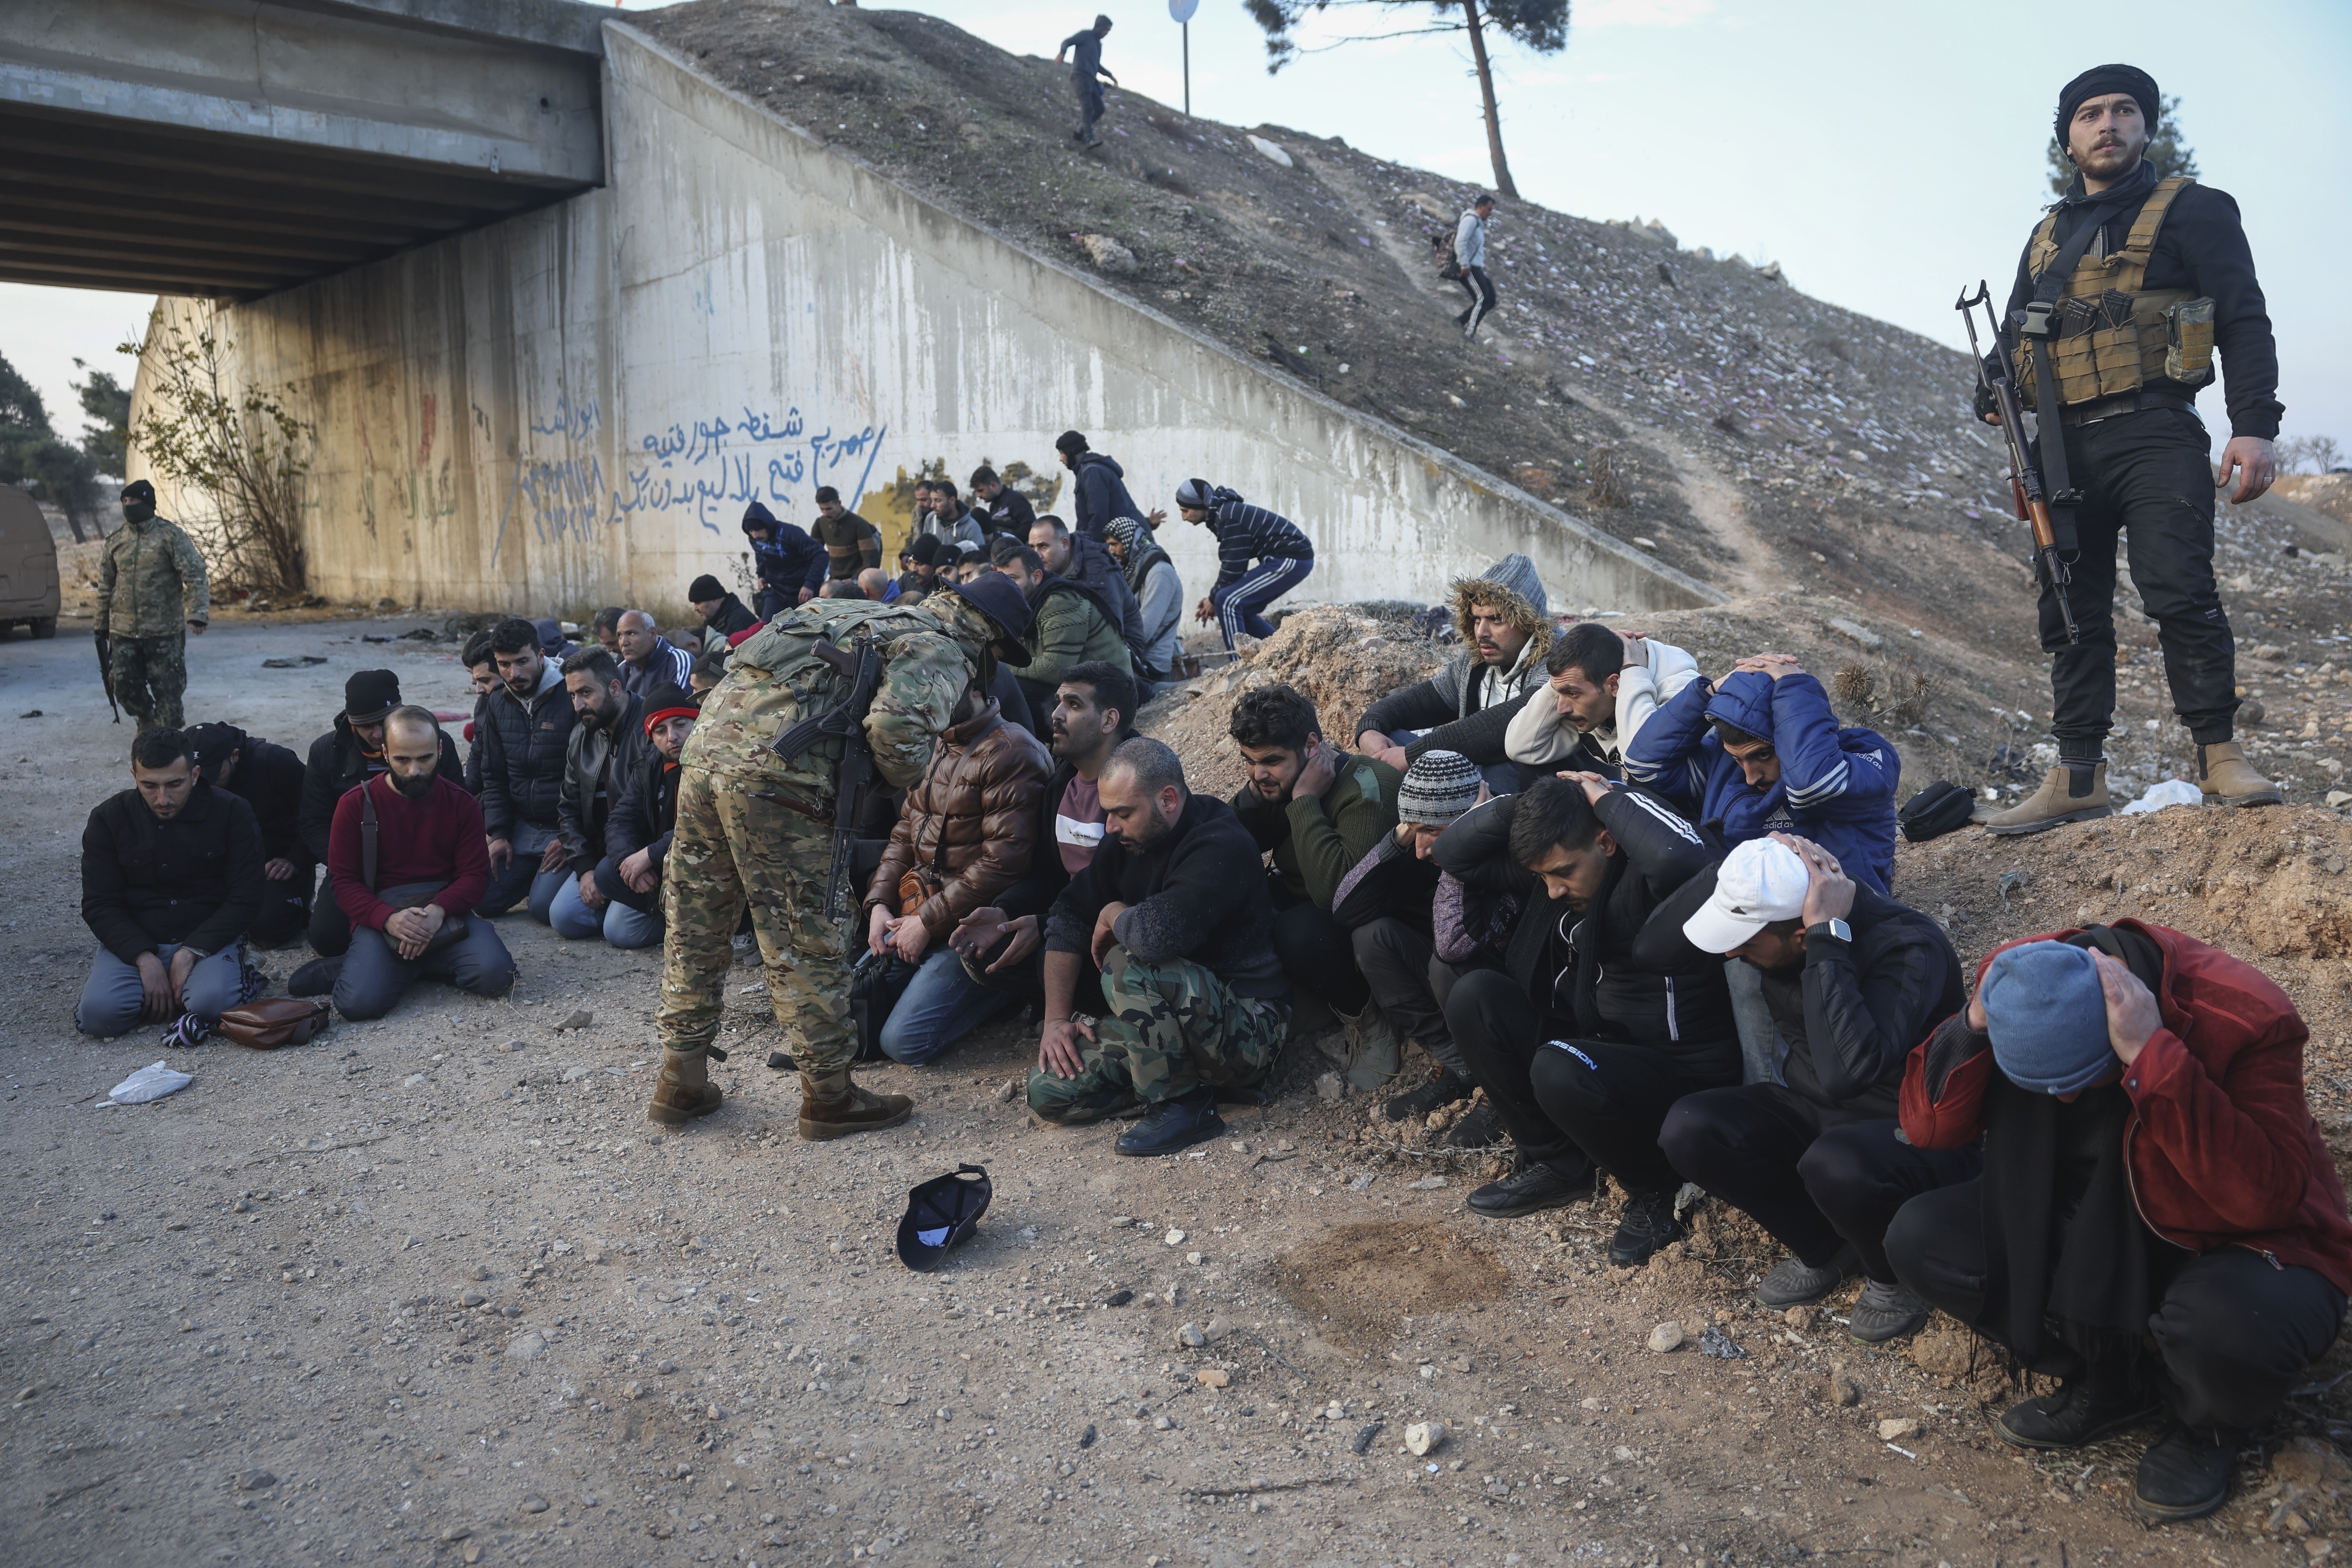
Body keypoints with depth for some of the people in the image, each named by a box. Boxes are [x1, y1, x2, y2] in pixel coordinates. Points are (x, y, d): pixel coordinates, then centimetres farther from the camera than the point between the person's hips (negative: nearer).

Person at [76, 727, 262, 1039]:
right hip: (135, 940, 3)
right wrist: (145, 959, -17)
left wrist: (191, 952, -18)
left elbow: (244, 900, -6)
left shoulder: (232, 813, -6)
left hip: (209, 937, -3)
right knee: (97, 1014, -24)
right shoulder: (109, 818, -1)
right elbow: (100, 905, -2)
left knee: (211, 1003, -34)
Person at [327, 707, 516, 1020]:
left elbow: (475, 875, 2)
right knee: (360, 1002, -28)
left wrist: (437, 911, -19)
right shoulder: (355, 805, 1)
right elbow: (345, 882, -1)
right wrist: (388, 919, -20)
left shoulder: (461, 804, 4)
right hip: (380, 917, -1)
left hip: (445, 910, 1)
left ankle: (417, 965, 3)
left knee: (495, 975, -27)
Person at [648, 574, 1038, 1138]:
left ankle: (682, 1082, 29)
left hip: (705, 746, 9)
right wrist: (899, 775, 4)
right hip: (775, 776, -9)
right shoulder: (944, 652, 2)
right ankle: (829, 1095, 15)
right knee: (807, 941, 4)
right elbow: (897, 725, -17)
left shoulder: (877, 617, 29)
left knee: (694, 928, 17)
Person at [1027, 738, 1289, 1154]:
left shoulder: (1222, 847, -22)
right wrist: (1057, 1018, 1)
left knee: (1128, 963, -30)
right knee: (1048, 1092, -4)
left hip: (1248, 1036, -8)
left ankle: (1180, 1102, -15)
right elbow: (1069, 916, 9)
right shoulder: (1130, 840, 3)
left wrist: (1113, 915, -15)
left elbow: (1160, 933, -39)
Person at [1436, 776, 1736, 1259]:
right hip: (1594, 1047, 8)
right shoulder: (1557, 864, 0)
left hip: (1680, 1072, -8)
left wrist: (1609, 798, -31)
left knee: (1559, 1072, -35)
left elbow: (1685, 859, -49)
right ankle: (1555, 1164, 3)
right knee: (1473, 996, -9)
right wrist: (1527, 802, -14)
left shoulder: (1650, 876, -23)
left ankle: (1657, 1189, -4)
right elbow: (1452, 851, 1)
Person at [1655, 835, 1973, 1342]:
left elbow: (1847, 1072, -46)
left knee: (1833, 1166, -39)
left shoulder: (1909, 949, -30)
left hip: (1917, 1134, -6)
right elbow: (1655, 944, -12)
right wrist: (1738, 866, -23)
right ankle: (1826, 1249, 5)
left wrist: (1829, 939, -41)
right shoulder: (1769, 916, -11)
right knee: (1688, 1131, -17)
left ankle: (1895, 1276, -2)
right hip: (1816, 1111, 6)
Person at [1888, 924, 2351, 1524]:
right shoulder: (2018, 982, -15)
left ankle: (2211, 1422, 0)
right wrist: (1973, 1023, -30)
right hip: (2084, 1235, 5)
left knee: (2233, 1327, -38)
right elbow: (1927, 1128, -14)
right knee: (1917, 1235, -14)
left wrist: (2153, 1057, -43)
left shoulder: (2244, 1017, -28)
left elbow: (2267, 1198, -37)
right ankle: (2114, 1380, 3)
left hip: (2229, 1249, -4)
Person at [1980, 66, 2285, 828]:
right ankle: (2078, 780, 7)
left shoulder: (2192, 210, 7)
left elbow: (2245, 322, 0)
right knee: (2071, 612, 3)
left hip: (2153, 436, -5)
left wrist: (2255, 425, -13)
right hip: (2064, 446, 5)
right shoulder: (2048, 236, 22)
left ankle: (2219, 753, -9)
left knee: (2179, 589, -18)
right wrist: (1994, 394, 2)